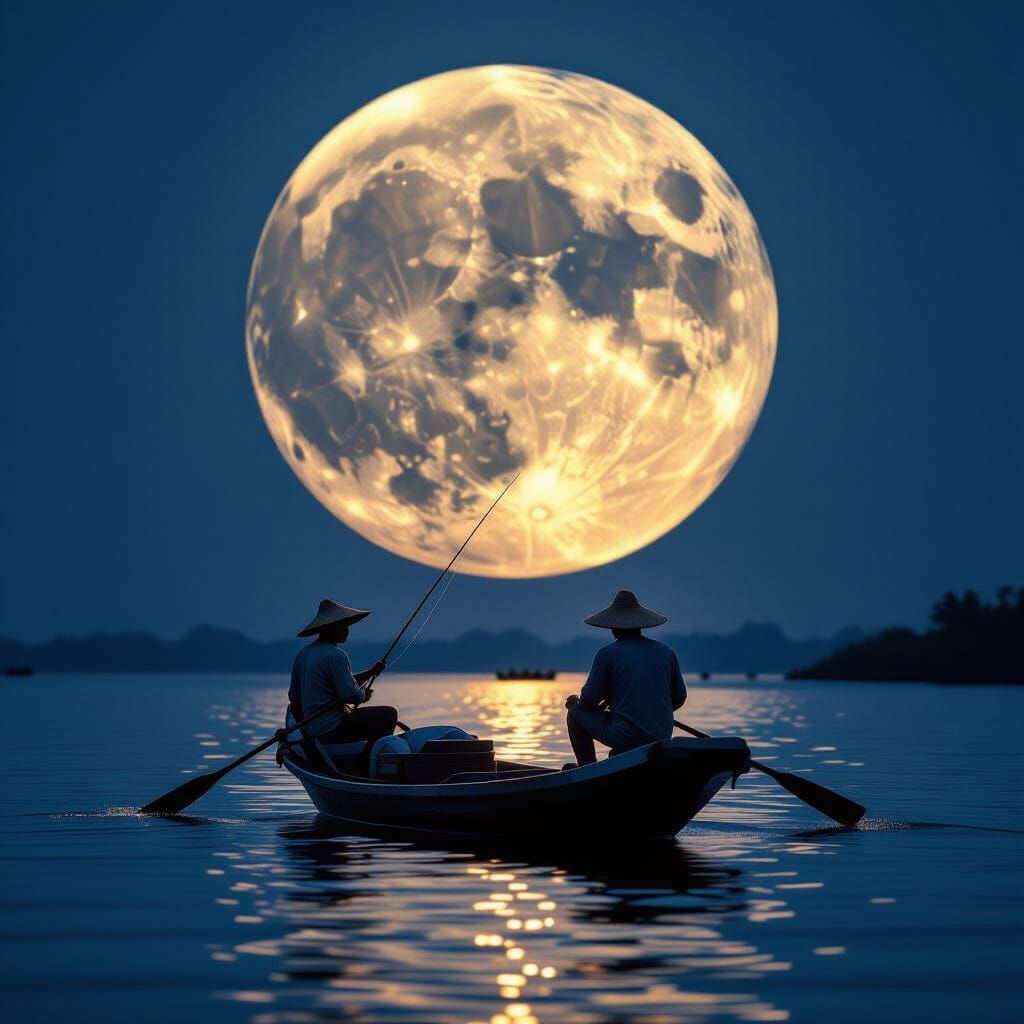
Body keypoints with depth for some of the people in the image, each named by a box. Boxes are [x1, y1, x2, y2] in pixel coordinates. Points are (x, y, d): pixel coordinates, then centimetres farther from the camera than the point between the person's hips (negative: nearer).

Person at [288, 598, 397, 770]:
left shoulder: (302, 654, 10)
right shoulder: (336, 655, -16)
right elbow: (351, 695, -22)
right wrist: (364, 694, 4)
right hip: (331, 731, -9)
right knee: (389, 715, -1)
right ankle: (366, 766, -4)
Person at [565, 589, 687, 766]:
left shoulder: (606, 654, -7)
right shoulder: (667, 652, 6)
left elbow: (589, 700, -4)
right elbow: (679, 698, 12)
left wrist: (577, 703, 20)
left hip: (624, 737, -6)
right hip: (662, 738, 6)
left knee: (576, 709, 16)